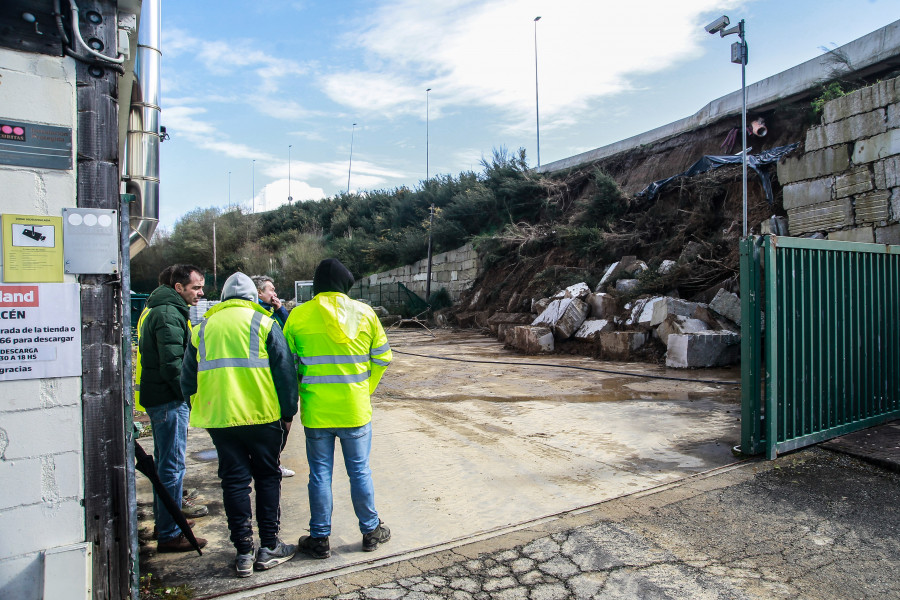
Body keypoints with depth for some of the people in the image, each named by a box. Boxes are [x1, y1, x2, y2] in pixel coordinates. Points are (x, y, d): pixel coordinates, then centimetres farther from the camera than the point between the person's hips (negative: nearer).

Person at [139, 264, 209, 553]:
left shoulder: (163, 310, 17)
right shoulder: (169, 315, -17)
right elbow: (172, 364, -24)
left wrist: (185, 395, 18)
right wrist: (188, 395, -13)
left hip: (159, 398, 11)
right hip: (169, 400, -11)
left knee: (165, 462, 20)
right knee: (172, 466, -4)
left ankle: (165, 518, 34)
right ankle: (169, 535, 5)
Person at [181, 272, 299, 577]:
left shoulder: (202, 328, 12)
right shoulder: (264, 322, 1)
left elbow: (188, 379, 15)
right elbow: (285, 370, -5)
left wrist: (202, 411, 25)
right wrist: (288, 413, 1)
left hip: (219, 418, 3)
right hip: (262, 415, -3)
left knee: (234, 481, 11)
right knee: (267, 477, 10)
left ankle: (244, 552, 15)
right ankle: (269, 548, 15)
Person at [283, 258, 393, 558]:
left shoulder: (298, 316, -5)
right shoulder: (365, 313, -3)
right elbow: (382, 358, 2)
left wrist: (299, 396, 14)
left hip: (316, 410, 0)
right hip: (355, 409, 1)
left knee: (320, 474, 12)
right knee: (360, 471, 14)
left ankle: (320, 539, 24)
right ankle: (370, 531, 28)